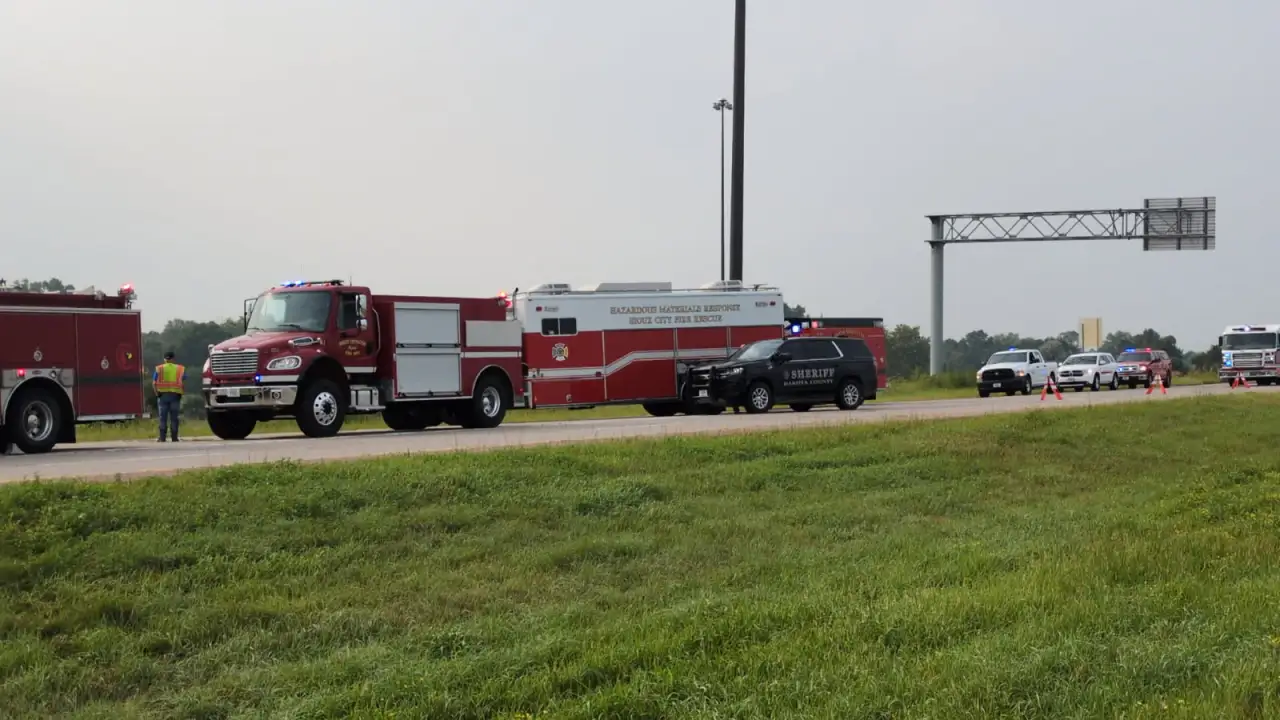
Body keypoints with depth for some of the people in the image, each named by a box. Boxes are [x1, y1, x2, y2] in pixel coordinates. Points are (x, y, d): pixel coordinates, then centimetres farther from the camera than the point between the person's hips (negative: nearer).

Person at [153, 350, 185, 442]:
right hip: (175, 395, 0)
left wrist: (157, 393, 2)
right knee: (174, 417, 5)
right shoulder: (180, 369, 6)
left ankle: (162, 437, 0)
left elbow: (154, 383, -4)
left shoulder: (159, 369, 4)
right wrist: (181, 393, 4)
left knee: (163, 417, 3)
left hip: (163, 395, 0)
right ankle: (174, 437, 4)